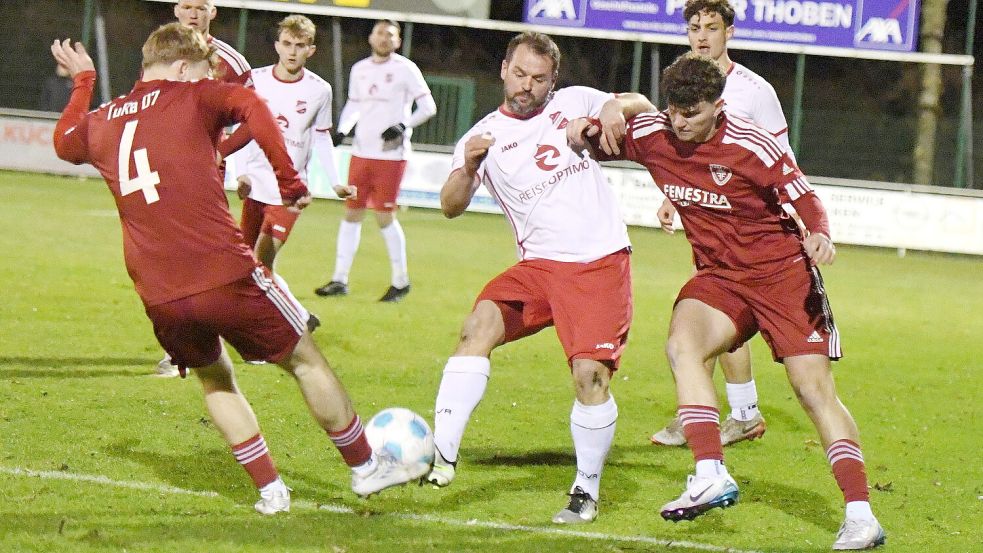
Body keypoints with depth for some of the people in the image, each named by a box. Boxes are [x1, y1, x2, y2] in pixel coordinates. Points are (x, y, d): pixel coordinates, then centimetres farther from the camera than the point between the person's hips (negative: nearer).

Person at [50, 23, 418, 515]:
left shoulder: (100, 124, 16)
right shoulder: (191, 97, 2)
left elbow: (65, 141, 40)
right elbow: (251, 106, -19)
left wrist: (83, 82, 53)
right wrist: (290, 181, -13)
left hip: (159, 298, 5)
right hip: (226, 276, -5)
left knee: (214, 378, 29)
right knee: (305, 360, 15)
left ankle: (269, 490, 20)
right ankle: (365, 467, 25)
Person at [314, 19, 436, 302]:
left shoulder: (405, 69, -5)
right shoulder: (359, 70, 11)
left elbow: (428, 107, -5)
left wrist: (403, 125, -19)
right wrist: (341, 131, 6)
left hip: (391, 154, -6)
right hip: (361, 152, 6)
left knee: (384, 216, -7)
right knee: (352, 213, 6)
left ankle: (401, 281, 5)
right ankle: (340, 279, 12)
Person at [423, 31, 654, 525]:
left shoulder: (574, 103, 7)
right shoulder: (485, 136, 3)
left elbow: (645, 108, 14)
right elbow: (451, 206, -9)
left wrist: (615, 109, -9)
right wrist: (469, 165, -30)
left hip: (602, 262, -1)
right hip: (541, 265, 1)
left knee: (590, 374, -15)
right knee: (479, 325, -23)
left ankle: (587, 491, 2)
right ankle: (442, 456, -26)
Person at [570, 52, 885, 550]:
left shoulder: (753, 147, -19)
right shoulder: (652, 134, -6)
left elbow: (804, 198, -11)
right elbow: (599, 143, 12)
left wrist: (820, 236, -32)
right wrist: (585, 132, -11)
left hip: (781, 271, -4)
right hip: (719, 276, 4)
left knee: (815, 390, -9)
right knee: (682, 344, -26)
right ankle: (711, 477, -32)